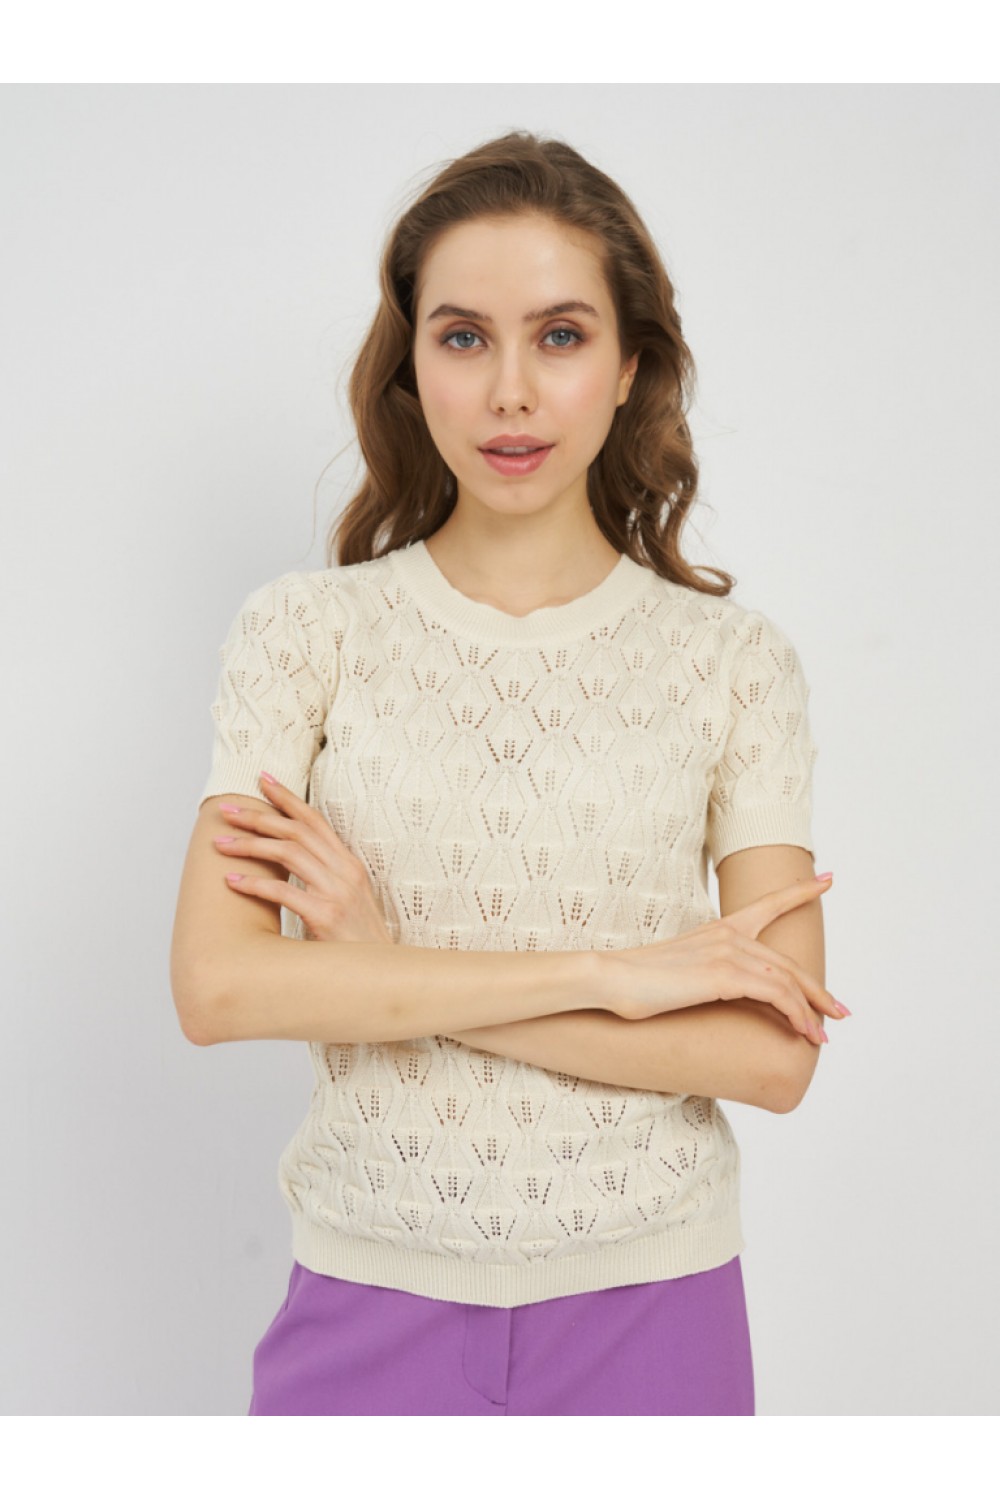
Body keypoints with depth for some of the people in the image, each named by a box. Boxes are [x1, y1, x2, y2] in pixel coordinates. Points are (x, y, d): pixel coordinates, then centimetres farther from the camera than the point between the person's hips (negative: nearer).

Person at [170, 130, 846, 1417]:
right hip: (371, 1298, 0)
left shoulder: (735, 659, -4)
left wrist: (394, 969, -16)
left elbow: (772, 1055, -11)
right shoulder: (304, 632, -4)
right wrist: (608, 971, -17)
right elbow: (216, 986, -15)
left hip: (647, 1304, 0)